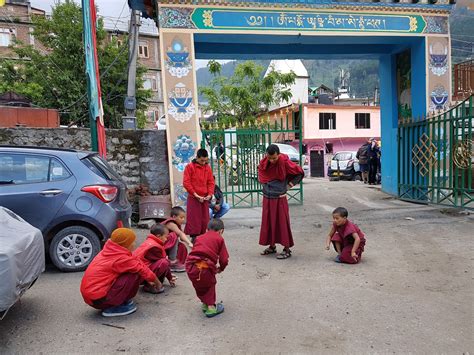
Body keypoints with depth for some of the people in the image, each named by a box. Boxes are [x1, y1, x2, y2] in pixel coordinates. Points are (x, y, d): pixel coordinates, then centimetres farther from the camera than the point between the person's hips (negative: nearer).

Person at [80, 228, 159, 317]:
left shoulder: (109, 252, 7)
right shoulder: (121, 258, -18)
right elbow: (143, 270, -10)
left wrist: (148, 280, 21)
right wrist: (157, 282, 9)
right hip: (99, 299, -9)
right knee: (134, 275, -15)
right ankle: (113, 308, -5)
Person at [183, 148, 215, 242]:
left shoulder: (207, 167, 7)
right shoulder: (190, 167, -6)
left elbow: (211, 182, 10)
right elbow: (186, 183, -10)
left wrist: (210, 194, -6)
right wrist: (196, 195, -13)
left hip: (205, 198, 4)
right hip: (193, 198, -4)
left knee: (204, 219, 8)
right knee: (194, 219, -4)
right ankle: (194, 238, 2)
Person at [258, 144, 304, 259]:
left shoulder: (284, 162, -15)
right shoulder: (263, 164, -2)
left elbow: (300, 173, -4)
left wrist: (289, 184, -6)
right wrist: (267, 187, 10)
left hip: (280, 198, -5)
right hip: (267, 198, 5)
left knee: (282, 223, -1)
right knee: (268, 222, 11)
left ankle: (287, 249, 8)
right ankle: (272, 246, 26)